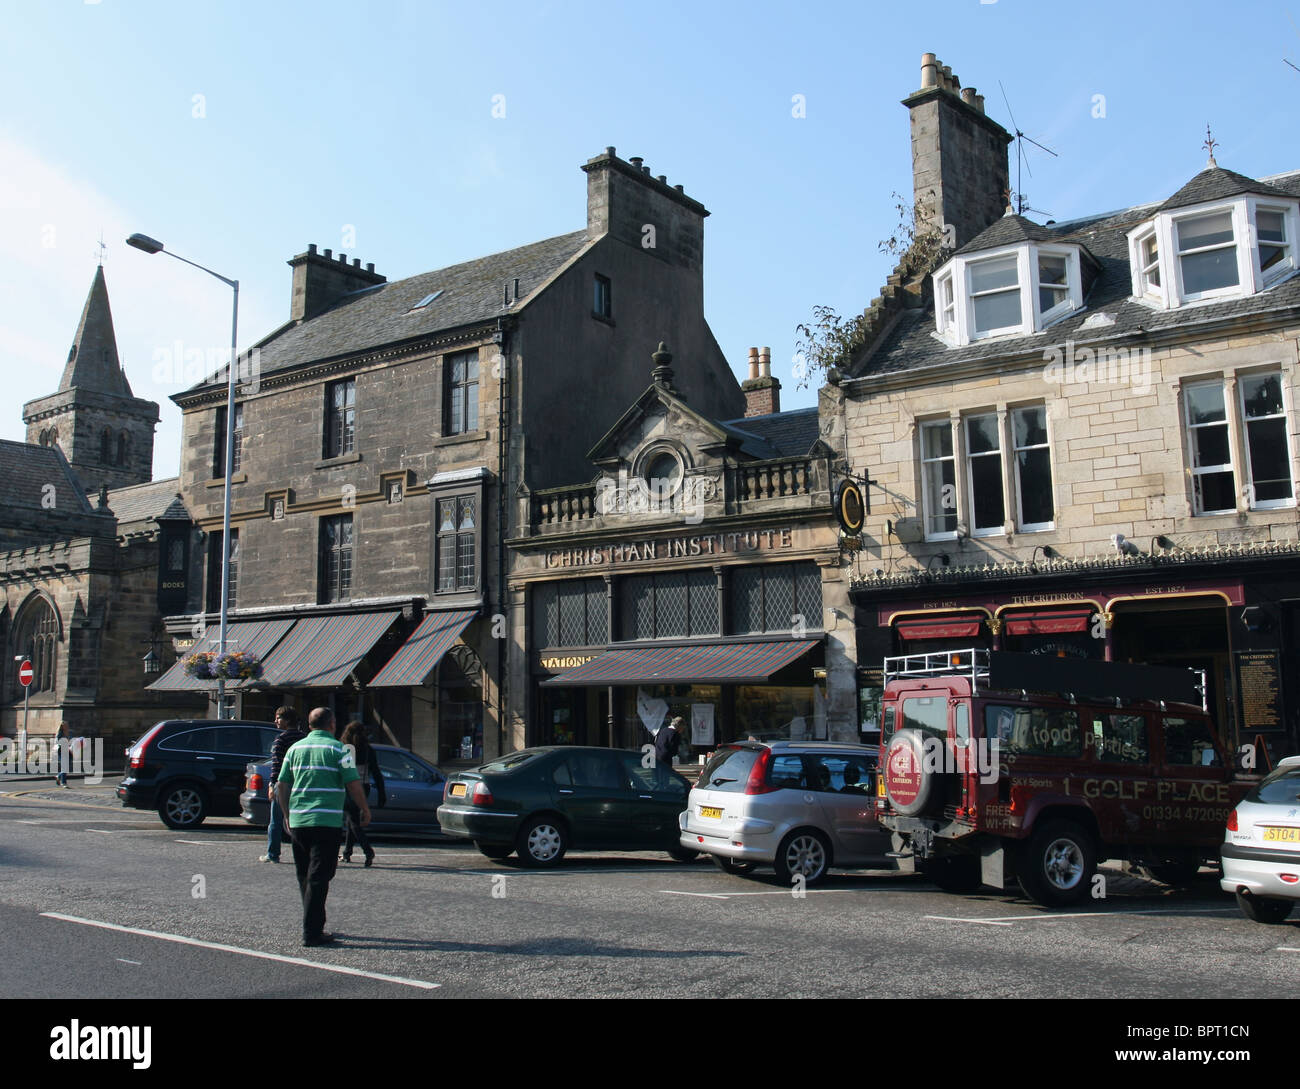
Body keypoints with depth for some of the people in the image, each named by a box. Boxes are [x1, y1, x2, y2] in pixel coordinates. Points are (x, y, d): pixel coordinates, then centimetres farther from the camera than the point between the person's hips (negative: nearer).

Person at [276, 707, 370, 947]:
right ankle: (311, 932, -5)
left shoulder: (295, 748, 11)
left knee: (305, 876, 16)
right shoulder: (337, 749, -5)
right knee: (318, 877, -3)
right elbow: (353, 784, -9)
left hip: (297, 821, 5)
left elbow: (282, 785, 12)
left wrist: (287, 815, 22)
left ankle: (313, 925, 26)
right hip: (327, 822, -5)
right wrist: (365, 810, 5)